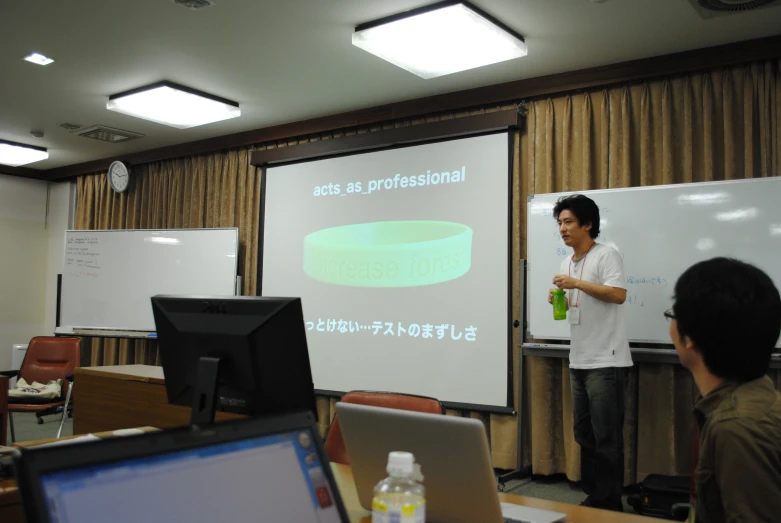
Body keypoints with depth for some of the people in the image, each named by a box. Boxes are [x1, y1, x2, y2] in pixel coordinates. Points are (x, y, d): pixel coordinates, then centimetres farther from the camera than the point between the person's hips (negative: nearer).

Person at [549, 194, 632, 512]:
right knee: (584, 433, 14)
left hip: (606, 361, -8)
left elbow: (618, 295, -20)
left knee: (606, 436, -3)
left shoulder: (606, 255, -8)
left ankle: (609, 504, 7)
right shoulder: (567, 263, 15)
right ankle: (592, 497, 25)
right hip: (578, 361, 8)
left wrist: (577, 283, -19)